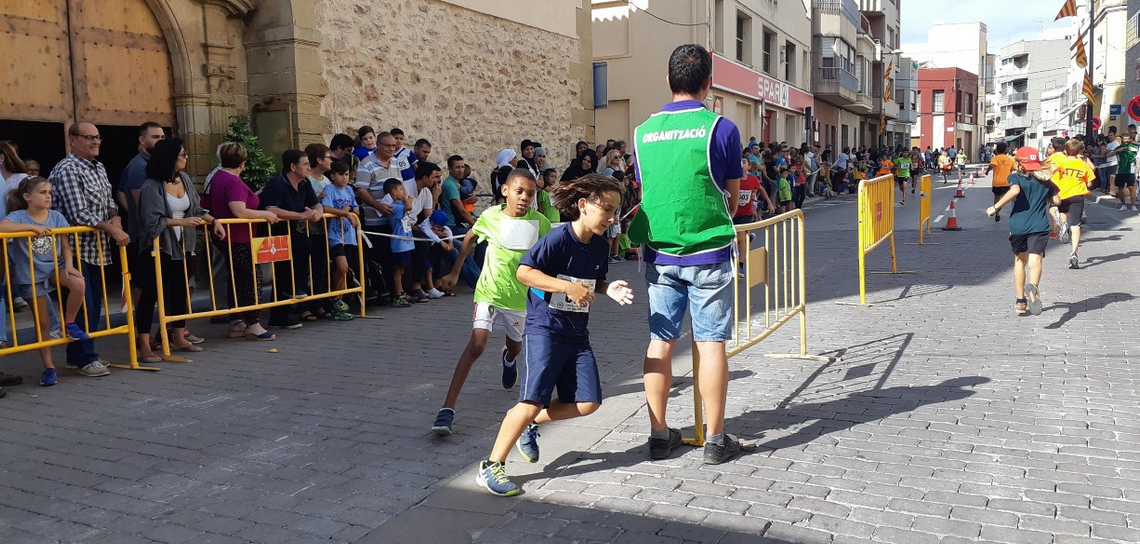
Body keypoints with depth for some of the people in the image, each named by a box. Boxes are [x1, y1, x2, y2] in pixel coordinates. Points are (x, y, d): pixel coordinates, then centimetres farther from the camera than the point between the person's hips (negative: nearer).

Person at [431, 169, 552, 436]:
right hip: (489, 291, -2)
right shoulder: (490, 216, -10)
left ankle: (508, 358, 64)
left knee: (515, 347, 22)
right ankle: (448, 408, -19)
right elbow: (469, 238, 9)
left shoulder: (539, 222, -10)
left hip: (519, 295, 2)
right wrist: (454, 273, 13)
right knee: (477, 344, -21)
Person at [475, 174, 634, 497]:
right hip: (545, 328, -7)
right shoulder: (559, 238, -17)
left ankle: (530, 425, 23)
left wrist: (610, 289, -5)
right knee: (533, 401, -12)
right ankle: (491, 467, 0)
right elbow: (523, 272, -21)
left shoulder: (599, 244, 4)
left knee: (588, 403, 1)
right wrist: (568, 287, -28)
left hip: (577, 332, 7)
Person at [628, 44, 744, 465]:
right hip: (708, 254, -3)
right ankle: (715, 440, 10)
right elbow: (732, 195, 5)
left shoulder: (643, 131, 5)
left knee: (660, 342, 8)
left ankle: (659, 435, 16)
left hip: (660, 253, 4)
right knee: (711, 343, 2)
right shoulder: (720, 128, -6)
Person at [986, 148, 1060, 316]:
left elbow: (1015, 190, -19)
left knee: (1020, 260, 17)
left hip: (1018, 225, 0)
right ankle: (1033, 286, -46)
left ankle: (1020, 302, 24)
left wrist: (995, 207, -15)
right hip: (1039, 226, 1)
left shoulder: (1016, 177, 2)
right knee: (1035, 260, -12)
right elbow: (1056, 200, 12)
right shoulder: (1044, 179, 12)